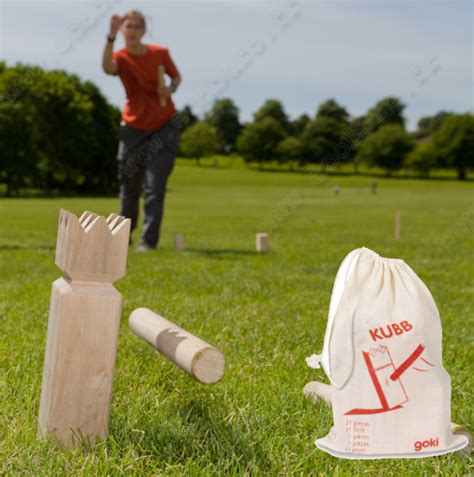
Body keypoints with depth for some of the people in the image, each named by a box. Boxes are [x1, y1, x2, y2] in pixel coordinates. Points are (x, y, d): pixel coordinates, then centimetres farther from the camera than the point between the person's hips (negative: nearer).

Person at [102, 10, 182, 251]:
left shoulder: (160, 53, -5)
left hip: (164, 126, 0)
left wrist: (171, 89, -12)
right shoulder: (121, 58, -11)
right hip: (133, 128, 0)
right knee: (129, 185, 8)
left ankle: (148, 240, -5)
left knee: (154, 186, -8)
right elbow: (108, 67, -37)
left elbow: (176, 76, 11)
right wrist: (111, 36, -52)